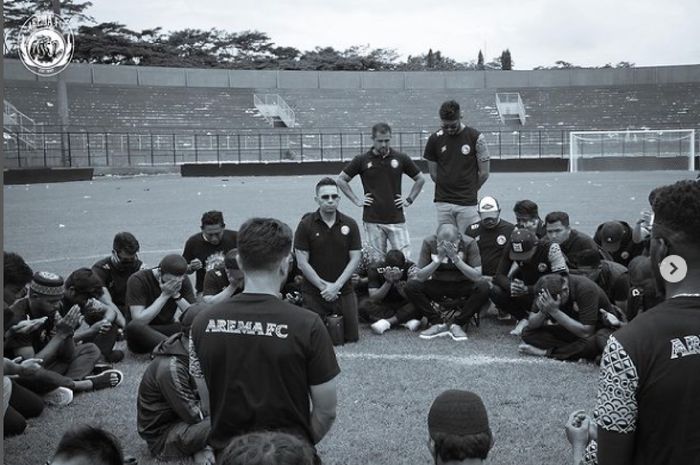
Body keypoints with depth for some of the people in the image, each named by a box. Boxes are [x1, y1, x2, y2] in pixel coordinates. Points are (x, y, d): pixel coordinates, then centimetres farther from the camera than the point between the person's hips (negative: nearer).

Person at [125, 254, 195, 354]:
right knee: (134, 326, -38)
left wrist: (176, 295, -23)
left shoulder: (183, 280, -5)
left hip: (167, 330, 3)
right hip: (141, 335, -3)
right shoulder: (137, 280, -17)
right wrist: (165, 295, -27)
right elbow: (139, 320, -25)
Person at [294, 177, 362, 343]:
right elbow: (302, 262, -7)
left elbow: (355, 258, -1)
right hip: (314, 292, -2)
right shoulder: (305, 225, -5)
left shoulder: (350, 224, 1)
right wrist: (323, 286, -12)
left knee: (352, 337, 3)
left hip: (344, 291, 2)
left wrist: (336, 286, -12)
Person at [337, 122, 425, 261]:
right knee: (377, 262, 5)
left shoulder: (401, 158, 3)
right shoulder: (362, 160, 1)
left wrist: (409, 199, 6)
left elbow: (420, 179, 16)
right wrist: (356, 200, 3)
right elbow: (341, 180, 8)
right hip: (372, 220, 0)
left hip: (396, 219, 1)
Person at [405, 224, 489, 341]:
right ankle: (438, 323, -14)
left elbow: (477, 276, -24)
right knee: (411, 286, -25)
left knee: (483, 287, -31)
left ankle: (457, 324, -16)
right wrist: (439, 259, -32)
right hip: (438, 286, 1)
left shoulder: (469, 243, -17)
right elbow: (419, 277, -18)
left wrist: (455, 258, -35)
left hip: (462, 287, -1)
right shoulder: (429, 242, -15)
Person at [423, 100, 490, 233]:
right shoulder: (435, 139, 3)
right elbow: (433, 173, 10)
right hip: (443, 202, 2)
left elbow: (484, 173, 2)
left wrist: (470, 190, 11)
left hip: (467, 202, -2)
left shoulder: (476, 138, -3)